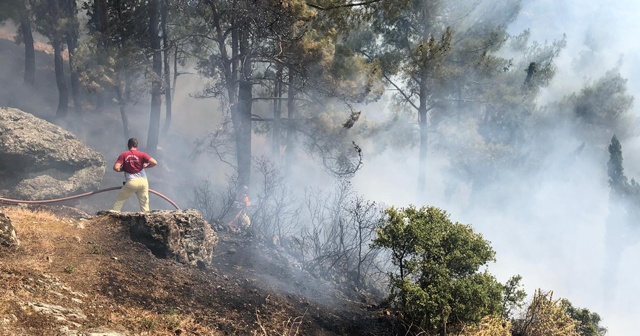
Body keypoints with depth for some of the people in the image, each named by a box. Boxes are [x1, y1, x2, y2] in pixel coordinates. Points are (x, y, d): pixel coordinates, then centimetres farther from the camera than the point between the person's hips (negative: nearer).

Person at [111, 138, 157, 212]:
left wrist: (122, 169, 10)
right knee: (144, 203, 11)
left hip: (131, 182, -1)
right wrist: (146, 166, 9)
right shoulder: (141, 154, 1)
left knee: (118, 201, 13)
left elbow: (116, 168, -10)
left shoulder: (123, 155, 0)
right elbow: (154, 162, -9)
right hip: (143, 181, 1)